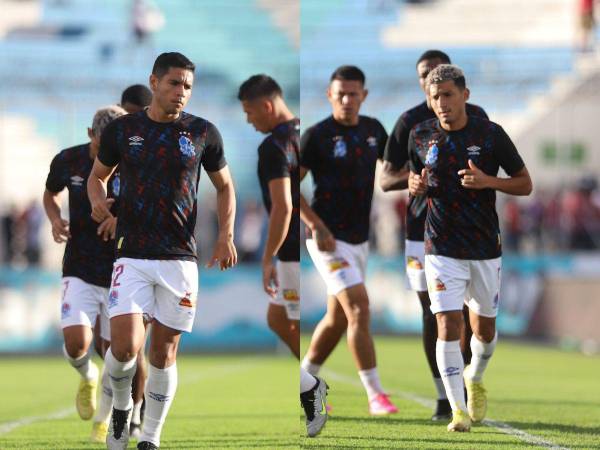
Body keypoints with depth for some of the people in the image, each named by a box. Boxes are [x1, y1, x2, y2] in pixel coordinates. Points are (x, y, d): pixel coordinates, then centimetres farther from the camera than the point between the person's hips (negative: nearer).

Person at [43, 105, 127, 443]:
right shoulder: (68, 161, -4)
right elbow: (51, 193, 17)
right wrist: (55, 220, -4)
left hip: (120, 273, -1)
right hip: (79, 272, 1)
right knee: (76, 342, -18)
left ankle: (104, 420, 30)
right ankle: (87, 377, 19)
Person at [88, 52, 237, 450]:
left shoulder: (203, 132, 3)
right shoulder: (122, 130, 3)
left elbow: (225, 187, 14)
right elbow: (98, 175, 18)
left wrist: (226, 234, 1)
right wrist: (98, 200, -4)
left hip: (180, 258, 1)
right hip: (132, 256, -1)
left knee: (164, 352, 4)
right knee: (125, 347, -15)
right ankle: (121, 406, 16)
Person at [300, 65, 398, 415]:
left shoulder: (373, 129, 6)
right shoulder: (317, 136, -12)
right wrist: (316, 226, -19)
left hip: (360, 239, 7)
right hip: (329, 239, -7)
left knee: (338, 318, 13)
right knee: (359, 308, -17)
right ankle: (375, 395, -15)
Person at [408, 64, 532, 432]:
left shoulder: (491, 134, -7)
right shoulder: (421, 136, -1)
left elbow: (525, 184, -1)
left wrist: (487, 181, -19)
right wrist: (416, 186, -7)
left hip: (486, 248, 0)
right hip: (442, 249, 0)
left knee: (484, 328, 13)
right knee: (448, 326, -13)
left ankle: (475, 380, 43)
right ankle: (458, 410, -11)